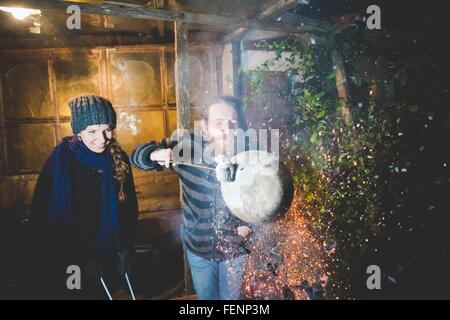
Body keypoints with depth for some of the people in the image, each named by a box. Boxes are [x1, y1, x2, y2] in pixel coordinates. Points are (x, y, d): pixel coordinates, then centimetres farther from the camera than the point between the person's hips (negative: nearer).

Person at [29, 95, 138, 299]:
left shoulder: (119, 159, -8)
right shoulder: (59, 162, -18)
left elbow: (130, 207, 2)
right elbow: (41, 218, -15)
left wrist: (125, 248, -4)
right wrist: (82, 259, -14)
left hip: (109, 260, 3)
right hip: (67, 265, -3)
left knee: (104, 292, 21)